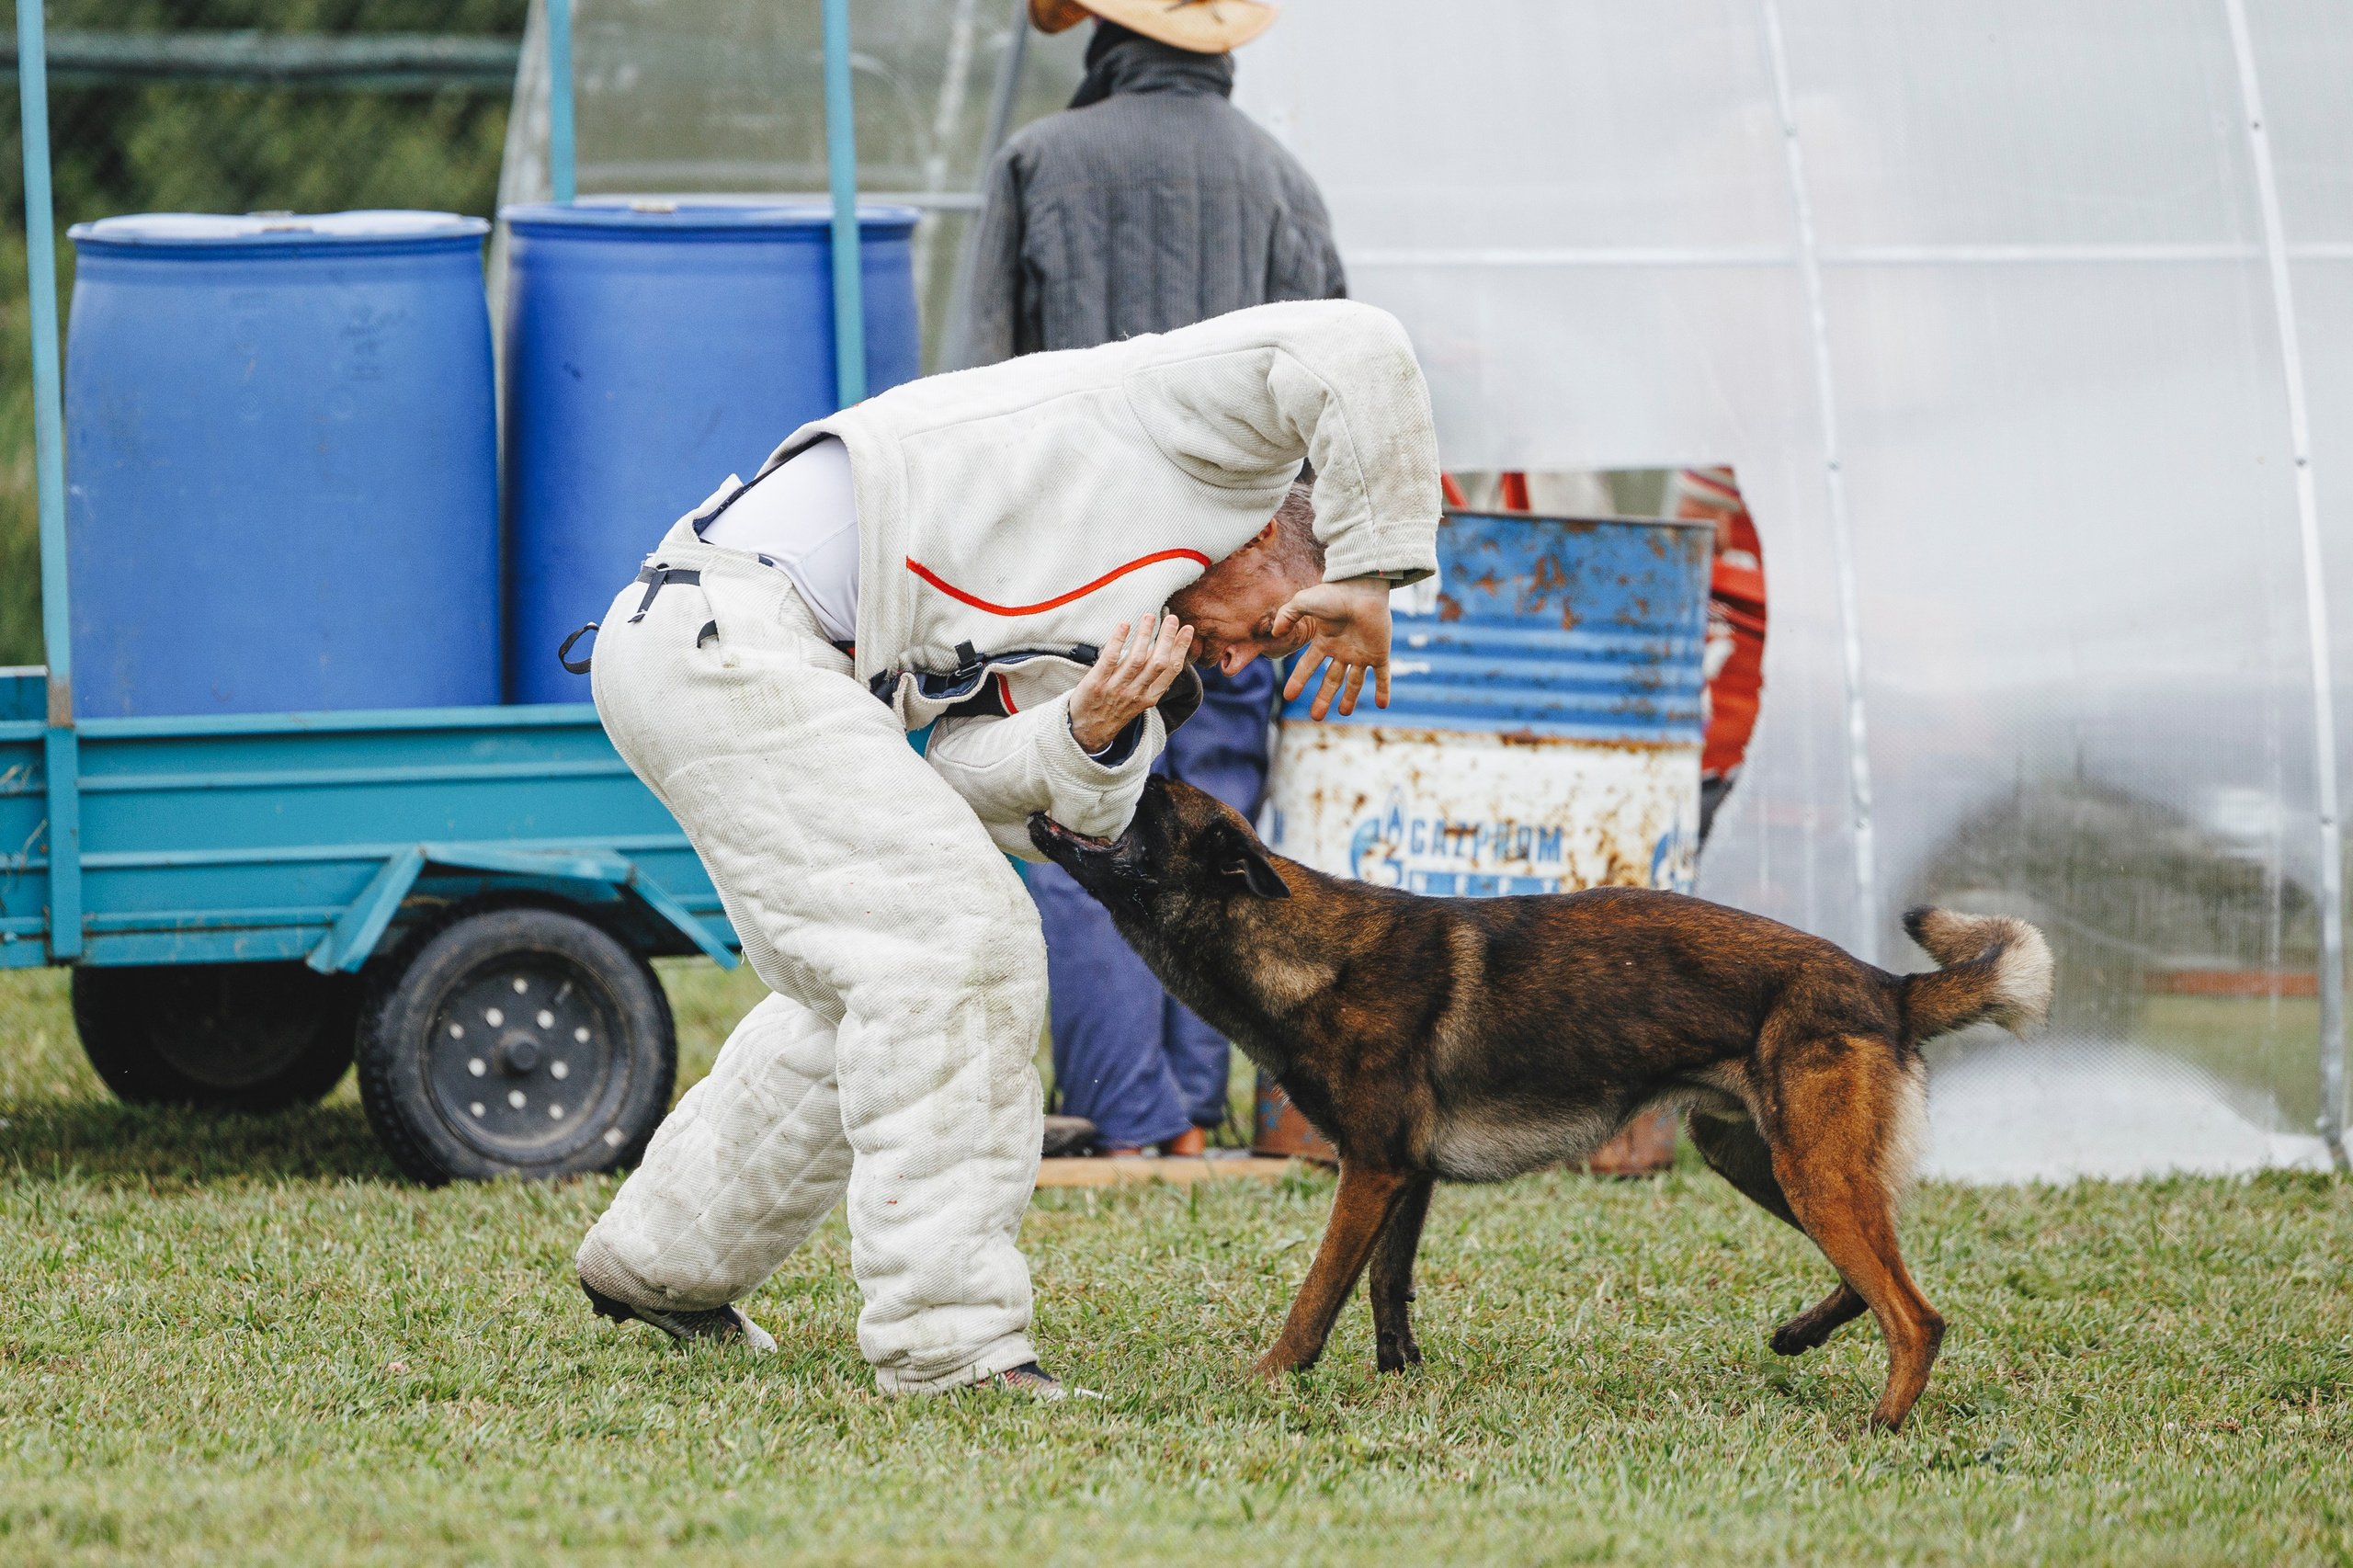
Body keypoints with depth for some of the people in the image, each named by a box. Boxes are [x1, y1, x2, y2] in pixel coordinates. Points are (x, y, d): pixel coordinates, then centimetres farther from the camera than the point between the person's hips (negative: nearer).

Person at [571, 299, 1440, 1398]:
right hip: (726, 635, -10)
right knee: (953, 940, -14)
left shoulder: (1090, 647, 20)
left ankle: (664, 1259, 38)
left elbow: (972, 774, 5)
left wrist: (1092, 736, -13)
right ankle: (948, 1337, -16)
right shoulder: (1215, 441, -2)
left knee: (866, 995, 22)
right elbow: (1350, 351, -19)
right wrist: (1372, 569, -13)